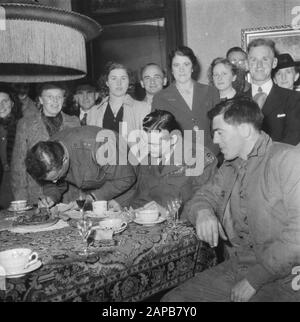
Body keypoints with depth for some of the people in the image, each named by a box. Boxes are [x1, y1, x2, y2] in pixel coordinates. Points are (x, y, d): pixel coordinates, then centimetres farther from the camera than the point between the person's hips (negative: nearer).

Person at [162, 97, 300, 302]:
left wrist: (254, 280, -16)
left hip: (282, 279, -6)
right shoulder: (230, 167, 12)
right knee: (172, 299, -2)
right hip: (233, 270, 7)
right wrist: (203, 212, -7)